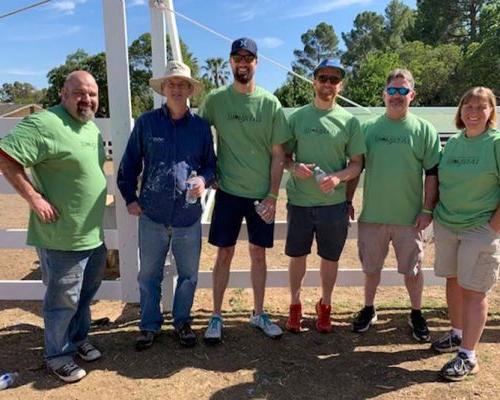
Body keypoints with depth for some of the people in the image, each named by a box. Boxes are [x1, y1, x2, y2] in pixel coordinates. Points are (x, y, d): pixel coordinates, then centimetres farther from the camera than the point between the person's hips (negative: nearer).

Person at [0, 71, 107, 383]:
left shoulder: (92, 128, 10)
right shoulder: (45, 123, -19)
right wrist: (35, 198, -23)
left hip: (94, 234, 8)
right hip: (63, 237, -8)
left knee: (85, 294, 22)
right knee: (63, 300, 7)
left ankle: (78, 339, 43)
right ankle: (58, 355, 28)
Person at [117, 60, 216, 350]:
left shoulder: (201, 126, 4)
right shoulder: (146, 122, 1)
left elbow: (211, 163, 10)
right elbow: (130, 163, 7)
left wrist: (204, 179, -11)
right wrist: (130, 198, 2)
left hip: (188, 216, 1)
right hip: (152, 216, 0)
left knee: (189, 275, 13)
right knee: (149, 275, 12)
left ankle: (182, 321, 34)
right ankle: (150, 325, 31)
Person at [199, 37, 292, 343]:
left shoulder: (270, 103, -3)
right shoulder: (215, 100, -2)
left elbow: (278, 154, -2)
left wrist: (273, 195, -6)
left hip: (262, 194, 1)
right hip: (228, 192, 0)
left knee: (259, 254, 12)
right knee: (224, 254, 7)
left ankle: (259, 314, 28)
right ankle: (217, 316, 21)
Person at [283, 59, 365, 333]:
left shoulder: (349, 121, 0)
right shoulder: (297, 117, 2)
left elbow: (357, 164, 2)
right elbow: (284, 155, 6)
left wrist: (338, 177, -18)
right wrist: (294, 168, -16)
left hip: (334, 203, 0)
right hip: (299, 201, 1)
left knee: (330, 258, 13)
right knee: (297, 256, 12)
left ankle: (325, 306, 35)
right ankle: (295, 305, 33)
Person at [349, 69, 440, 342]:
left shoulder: (424, 130, -1)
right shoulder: (368, 128, 4)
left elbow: (432, 173, -1)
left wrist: (428, 210, -7)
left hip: (410, 217, -1)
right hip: (372, 214, 2)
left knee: (412, 269, 11)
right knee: (371, 268, 14)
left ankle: (416, 315, 32)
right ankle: (368, 310, 34)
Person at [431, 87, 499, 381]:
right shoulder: (452, 142, 7)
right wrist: (436, 216, 8)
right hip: (446, 225, 5)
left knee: (473, 290, 1)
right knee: (453, 280, 15)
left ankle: (468, 356, 11)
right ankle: (458, 334, 34)